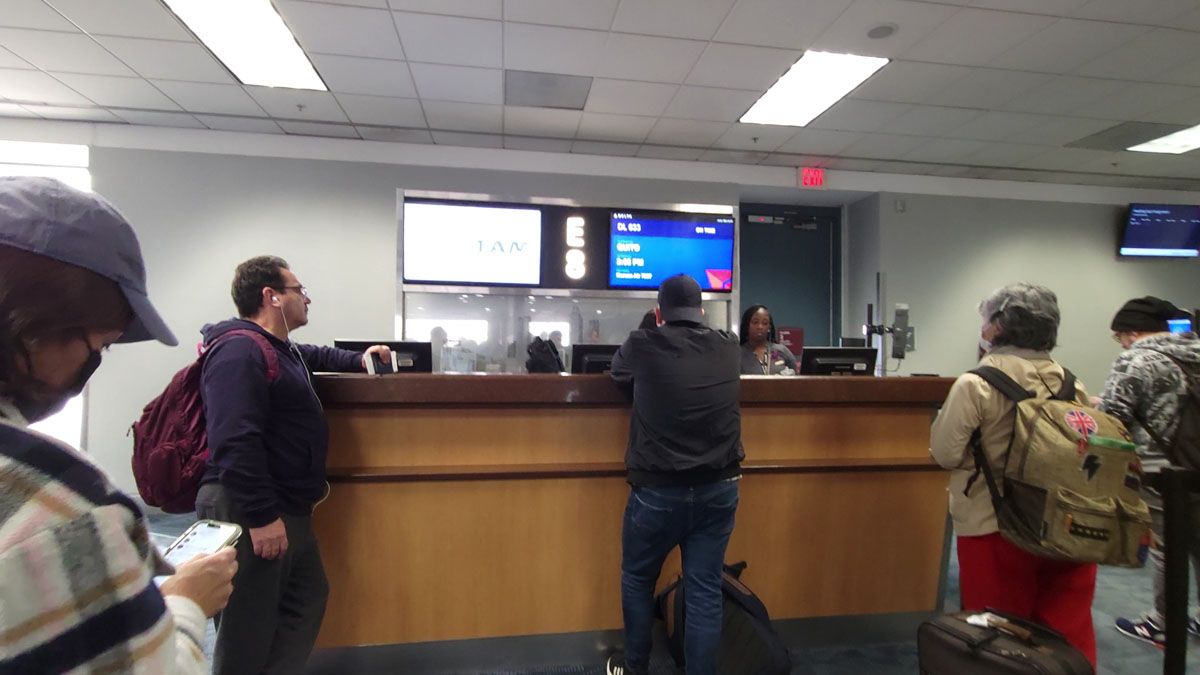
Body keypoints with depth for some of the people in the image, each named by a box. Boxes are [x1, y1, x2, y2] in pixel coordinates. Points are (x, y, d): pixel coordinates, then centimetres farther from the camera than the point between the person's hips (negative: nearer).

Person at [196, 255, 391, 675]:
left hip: (288, 509, 11)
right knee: (249, 630, 2)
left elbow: (317, 356, 41)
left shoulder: (283, 349, 16)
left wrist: (359, 360, 26)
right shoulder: (239, 350, -19)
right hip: (249, 515, -11)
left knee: (307, 599, 20)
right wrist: (261, 517, -28)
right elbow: (235, 442, -28)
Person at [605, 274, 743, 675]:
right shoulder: (728, 348, -1)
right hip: (720, 489, 3)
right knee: (705, 592, 12)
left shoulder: (642, 346, -10)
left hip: (657, 490, -2)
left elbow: (617, 375, 11)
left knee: (637, 581, 19)